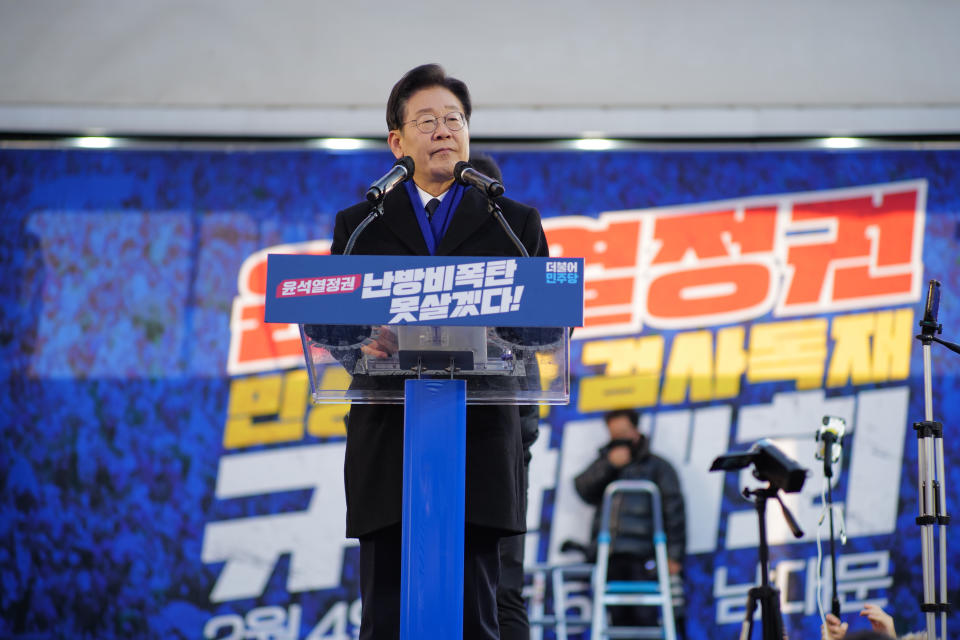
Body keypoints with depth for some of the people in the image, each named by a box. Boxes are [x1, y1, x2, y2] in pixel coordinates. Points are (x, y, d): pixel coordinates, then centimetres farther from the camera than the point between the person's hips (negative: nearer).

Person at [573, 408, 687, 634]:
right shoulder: (604, 465, 26)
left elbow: (674, 511, 5)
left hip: (642, 556, -4)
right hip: (610, 556, 4)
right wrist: (609, 465, -5)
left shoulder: (657, 467, 13)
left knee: (644, 617, -13)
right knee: (619, 618, -1)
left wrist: (674, 555, -5)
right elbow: (583, 488, 6)